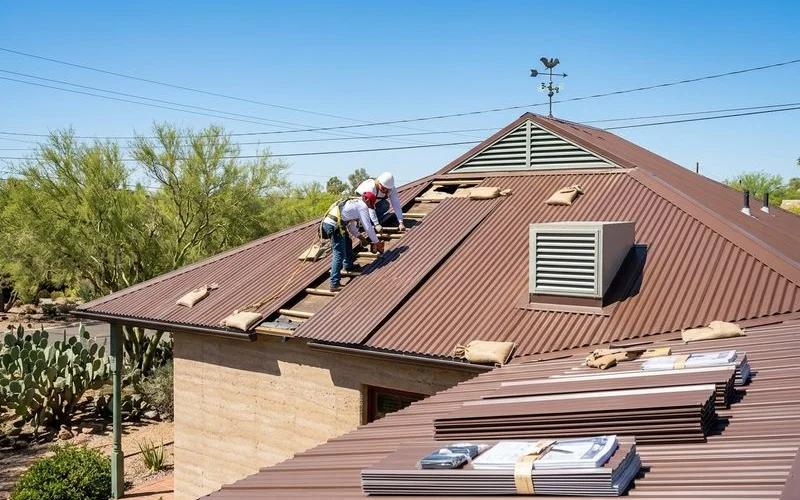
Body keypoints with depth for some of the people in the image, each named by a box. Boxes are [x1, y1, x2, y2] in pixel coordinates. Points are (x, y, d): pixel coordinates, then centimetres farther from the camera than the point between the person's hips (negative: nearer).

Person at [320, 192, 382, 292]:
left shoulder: (353, 203, 29)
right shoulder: (362, 206, 1)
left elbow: (350, 224, 34)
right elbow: (368, 227, -2)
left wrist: (360, 237, 31)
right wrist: (376, 242, 8)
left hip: (327, 222, 10)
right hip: (334, 226, -10)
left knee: (347, 242, 29)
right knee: (339, 254, -10)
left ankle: (348, 265, 44)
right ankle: (334, 284, -14)